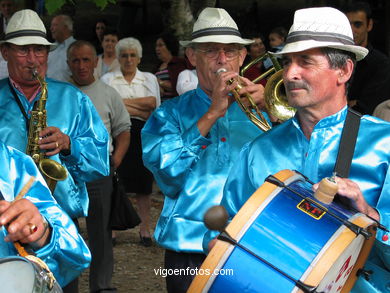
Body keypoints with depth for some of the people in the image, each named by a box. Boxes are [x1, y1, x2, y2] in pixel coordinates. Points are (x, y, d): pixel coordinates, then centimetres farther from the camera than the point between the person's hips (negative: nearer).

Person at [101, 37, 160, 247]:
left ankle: (145, 227, 8)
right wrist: (142, 111, -10)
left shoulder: (149, 79, 14)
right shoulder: (108, 79, 9)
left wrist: (124, 101, -6)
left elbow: (153, 102, -5)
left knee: (143, 182, 2)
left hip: (142, 134, 1)